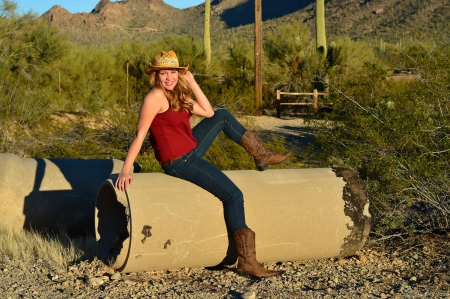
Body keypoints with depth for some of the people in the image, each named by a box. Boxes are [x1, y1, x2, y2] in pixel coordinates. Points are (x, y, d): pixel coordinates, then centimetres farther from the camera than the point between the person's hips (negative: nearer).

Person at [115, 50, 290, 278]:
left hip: (191, 152, 10)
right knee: (233, 195, -12)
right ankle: (246, 260, -10)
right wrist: (126, 170, -23)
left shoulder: (177, 96, 9)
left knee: (222, 116, 17)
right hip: (179, 162, -10)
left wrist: (192, 83, 3)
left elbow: (208, 112, 7)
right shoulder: (156, 96, -17)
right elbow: (140, 134, -19)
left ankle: (261, 155, 22)